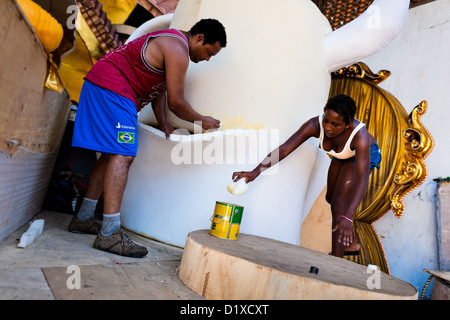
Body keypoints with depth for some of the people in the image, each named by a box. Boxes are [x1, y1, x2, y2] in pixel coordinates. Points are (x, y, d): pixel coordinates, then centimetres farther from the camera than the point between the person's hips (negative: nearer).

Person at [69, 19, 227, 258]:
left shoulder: (171, 42, 20)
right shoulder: (178, 51, -14)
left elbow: (159, 89, 16)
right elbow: (176, 102, -14)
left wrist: (162, 123, 7)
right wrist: (201, 121, 1)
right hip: (112, 88, -11)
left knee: (112, 154, 10)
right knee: (123, 155, -19)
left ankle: (83, 219, 19)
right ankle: (110, 234, -19)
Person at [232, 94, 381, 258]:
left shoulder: (360, 135, -42)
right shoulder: (316, 125, -33)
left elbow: (362, 179, -47)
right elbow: (284, 149, -39)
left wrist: (348, 217, -57)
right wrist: (256, 171, -51)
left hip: (365, 154, -5)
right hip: (342, 156, 6)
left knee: (339, 203, -18)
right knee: (331, 198, 17)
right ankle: (351, 243, 40)